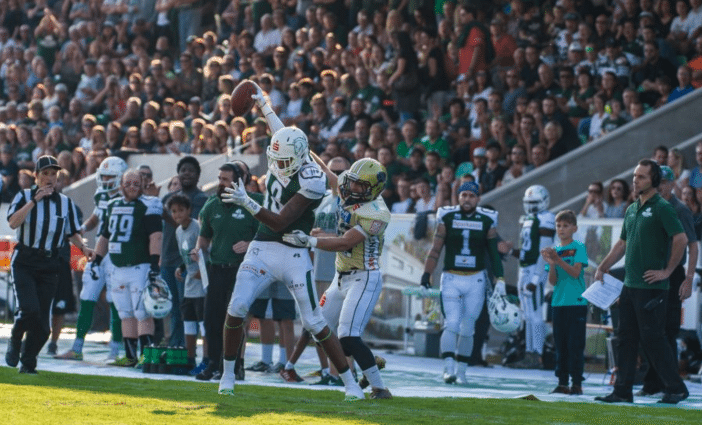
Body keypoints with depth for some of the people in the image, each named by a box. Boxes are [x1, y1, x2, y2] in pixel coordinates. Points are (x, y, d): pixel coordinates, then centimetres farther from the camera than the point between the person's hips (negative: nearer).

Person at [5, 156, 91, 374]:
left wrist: (83, 247, -2)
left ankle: (28, 362, 15)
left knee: (42, 321, 0)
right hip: (24, 261, -3)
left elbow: (72, 232, 17)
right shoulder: (24, 196, 0)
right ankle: (15, 340, 8)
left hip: (49, 265, 3)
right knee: (29, 309, -20)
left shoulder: (65, 202, 9)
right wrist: (35, 200, -19)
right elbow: (13, 222, -16)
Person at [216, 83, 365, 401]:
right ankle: (228, 376, 4)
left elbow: (280, 222, -22)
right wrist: (262, 103, 42)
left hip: (293, 254, -6)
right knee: (236, 309, -9)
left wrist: (247, 203, -30)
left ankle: (350, 383, 7)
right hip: (261, 250, 6)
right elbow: (280, 131, 28)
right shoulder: (280, 159, 2)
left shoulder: (311, 181, -19)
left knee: (314, 323, -3)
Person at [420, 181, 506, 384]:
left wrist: (500, 280, 2)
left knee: (468, 329, 3)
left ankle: (461, 370, 13)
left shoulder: (486, 222, 5)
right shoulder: (447, 219, 3)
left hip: (476, 280, 1)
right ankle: (448, 367, -18)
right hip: (451, 278, -1)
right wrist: (427, 274, -4)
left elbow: (494, 253, 8)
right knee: (451, 324, -15)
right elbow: (435, 250, 4)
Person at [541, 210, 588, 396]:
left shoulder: (579, 247, -1)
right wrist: (551, 264, -13)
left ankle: (577, 383, -3)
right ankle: (562, 383, 10)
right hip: (558, 302, 5)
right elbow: (553, 281, 5)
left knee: (575, 344, -6)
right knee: (560, 345, 6)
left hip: (576, 303, -5)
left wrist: (558, 260, -21)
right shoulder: (554, 250, 12)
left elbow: (576, 272, -13)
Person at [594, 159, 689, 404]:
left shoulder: (661, 208, -10)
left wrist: (667, 271, -14)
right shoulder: (632, 210, 16)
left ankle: (676, 389, 2)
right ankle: (622, 391, 12)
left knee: (652, 338, -7)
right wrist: (602, 268, 20)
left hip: (651, 287, -8)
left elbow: (681, 239, -16)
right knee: (625, 338, 8)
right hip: (630, 284, 8)